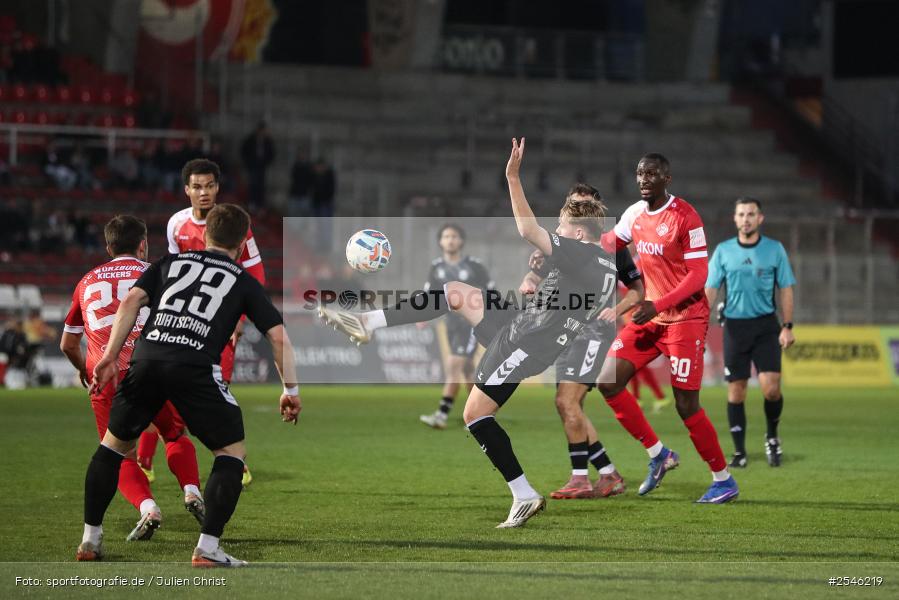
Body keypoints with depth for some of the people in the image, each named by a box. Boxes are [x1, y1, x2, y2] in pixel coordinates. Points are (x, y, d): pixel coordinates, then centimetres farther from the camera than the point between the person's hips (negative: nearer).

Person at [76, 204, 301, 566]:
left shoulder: (171, 262, 25)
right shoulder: (244, 282, 19)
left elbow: (132, 301, 10)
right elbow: (278, 336, 12)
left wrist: (110, 356, 7)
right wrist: (291, 390, 18)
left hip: (147, 360, 3)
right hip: (196, 368, -3)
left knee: (115, 443, 23)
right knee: (232, 451, 11)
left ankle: (90, 539, 23)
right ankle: (207, 547, -1)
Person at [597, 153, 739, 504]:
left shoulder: (685, 217, -15)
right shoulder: (634, 215, 6)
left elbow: (699, 274, -18)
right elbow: (609, 244, 21)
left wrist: (658, 305, -27)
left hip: (685, 319, -7)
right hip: (649, 317, 7)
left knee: (686, 405, -7)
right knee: (608, 382, -2)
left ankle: (723, 480, 8)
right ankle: (658, 455, 11)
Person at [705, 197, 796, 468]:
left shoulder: (775, 249, 2)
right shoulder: (723, 251, 3)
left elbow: (786, 290, 5)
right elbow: (710, 289, 3)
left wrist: (787, 327, -2)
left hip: (766, 326, -1)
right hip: (734, 326, 1)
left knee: (770, 387, -12)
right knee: (736, 390, 0)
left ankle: (772, 437, 14)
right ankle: (739, 452, 9)